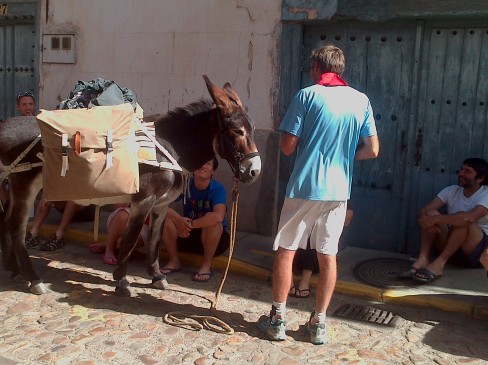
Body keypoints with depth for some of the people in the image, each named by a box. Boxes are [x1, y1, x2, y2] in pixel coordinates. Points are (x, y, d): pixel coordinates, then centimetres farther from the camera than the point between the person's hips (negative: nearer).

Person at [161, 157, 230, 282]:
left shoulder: (217, 188, -19)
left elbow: (218, 216, -39)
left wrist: (190, 224, -33)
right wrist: (179, 220, -36)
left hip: (215, 239, -3)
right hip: (186, 235, 3)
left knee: (213, 222, -35)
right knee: (166, 216, -20)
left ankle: (206, 264, -15)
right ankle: (174, 260, -4)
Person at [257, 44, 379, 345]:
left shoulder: (307, 95, -6)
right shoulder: (361, 100, 4)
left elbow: (287, 147, -9)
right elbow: (372, 150, 3)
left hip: (304, 187, -3)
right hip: (339, 190, 4)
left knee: (286, 251, 9)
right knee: (328, 256, 11)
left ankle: (278, 319, 16)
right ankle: (319, 324, 20)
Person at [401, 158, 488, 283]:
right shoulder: (451, 191, 4)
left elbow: (470, 217, -34)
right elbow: (424, 210, -8)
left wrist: (436, 219, -35)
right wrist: (426, 219, -31)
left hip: (477, 250, -4)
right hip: (450, 246, 5)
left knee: (464, 220, -32)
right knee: (431, 213, -18)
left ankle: (439, 263, -32)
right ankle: (423, 259, -33)